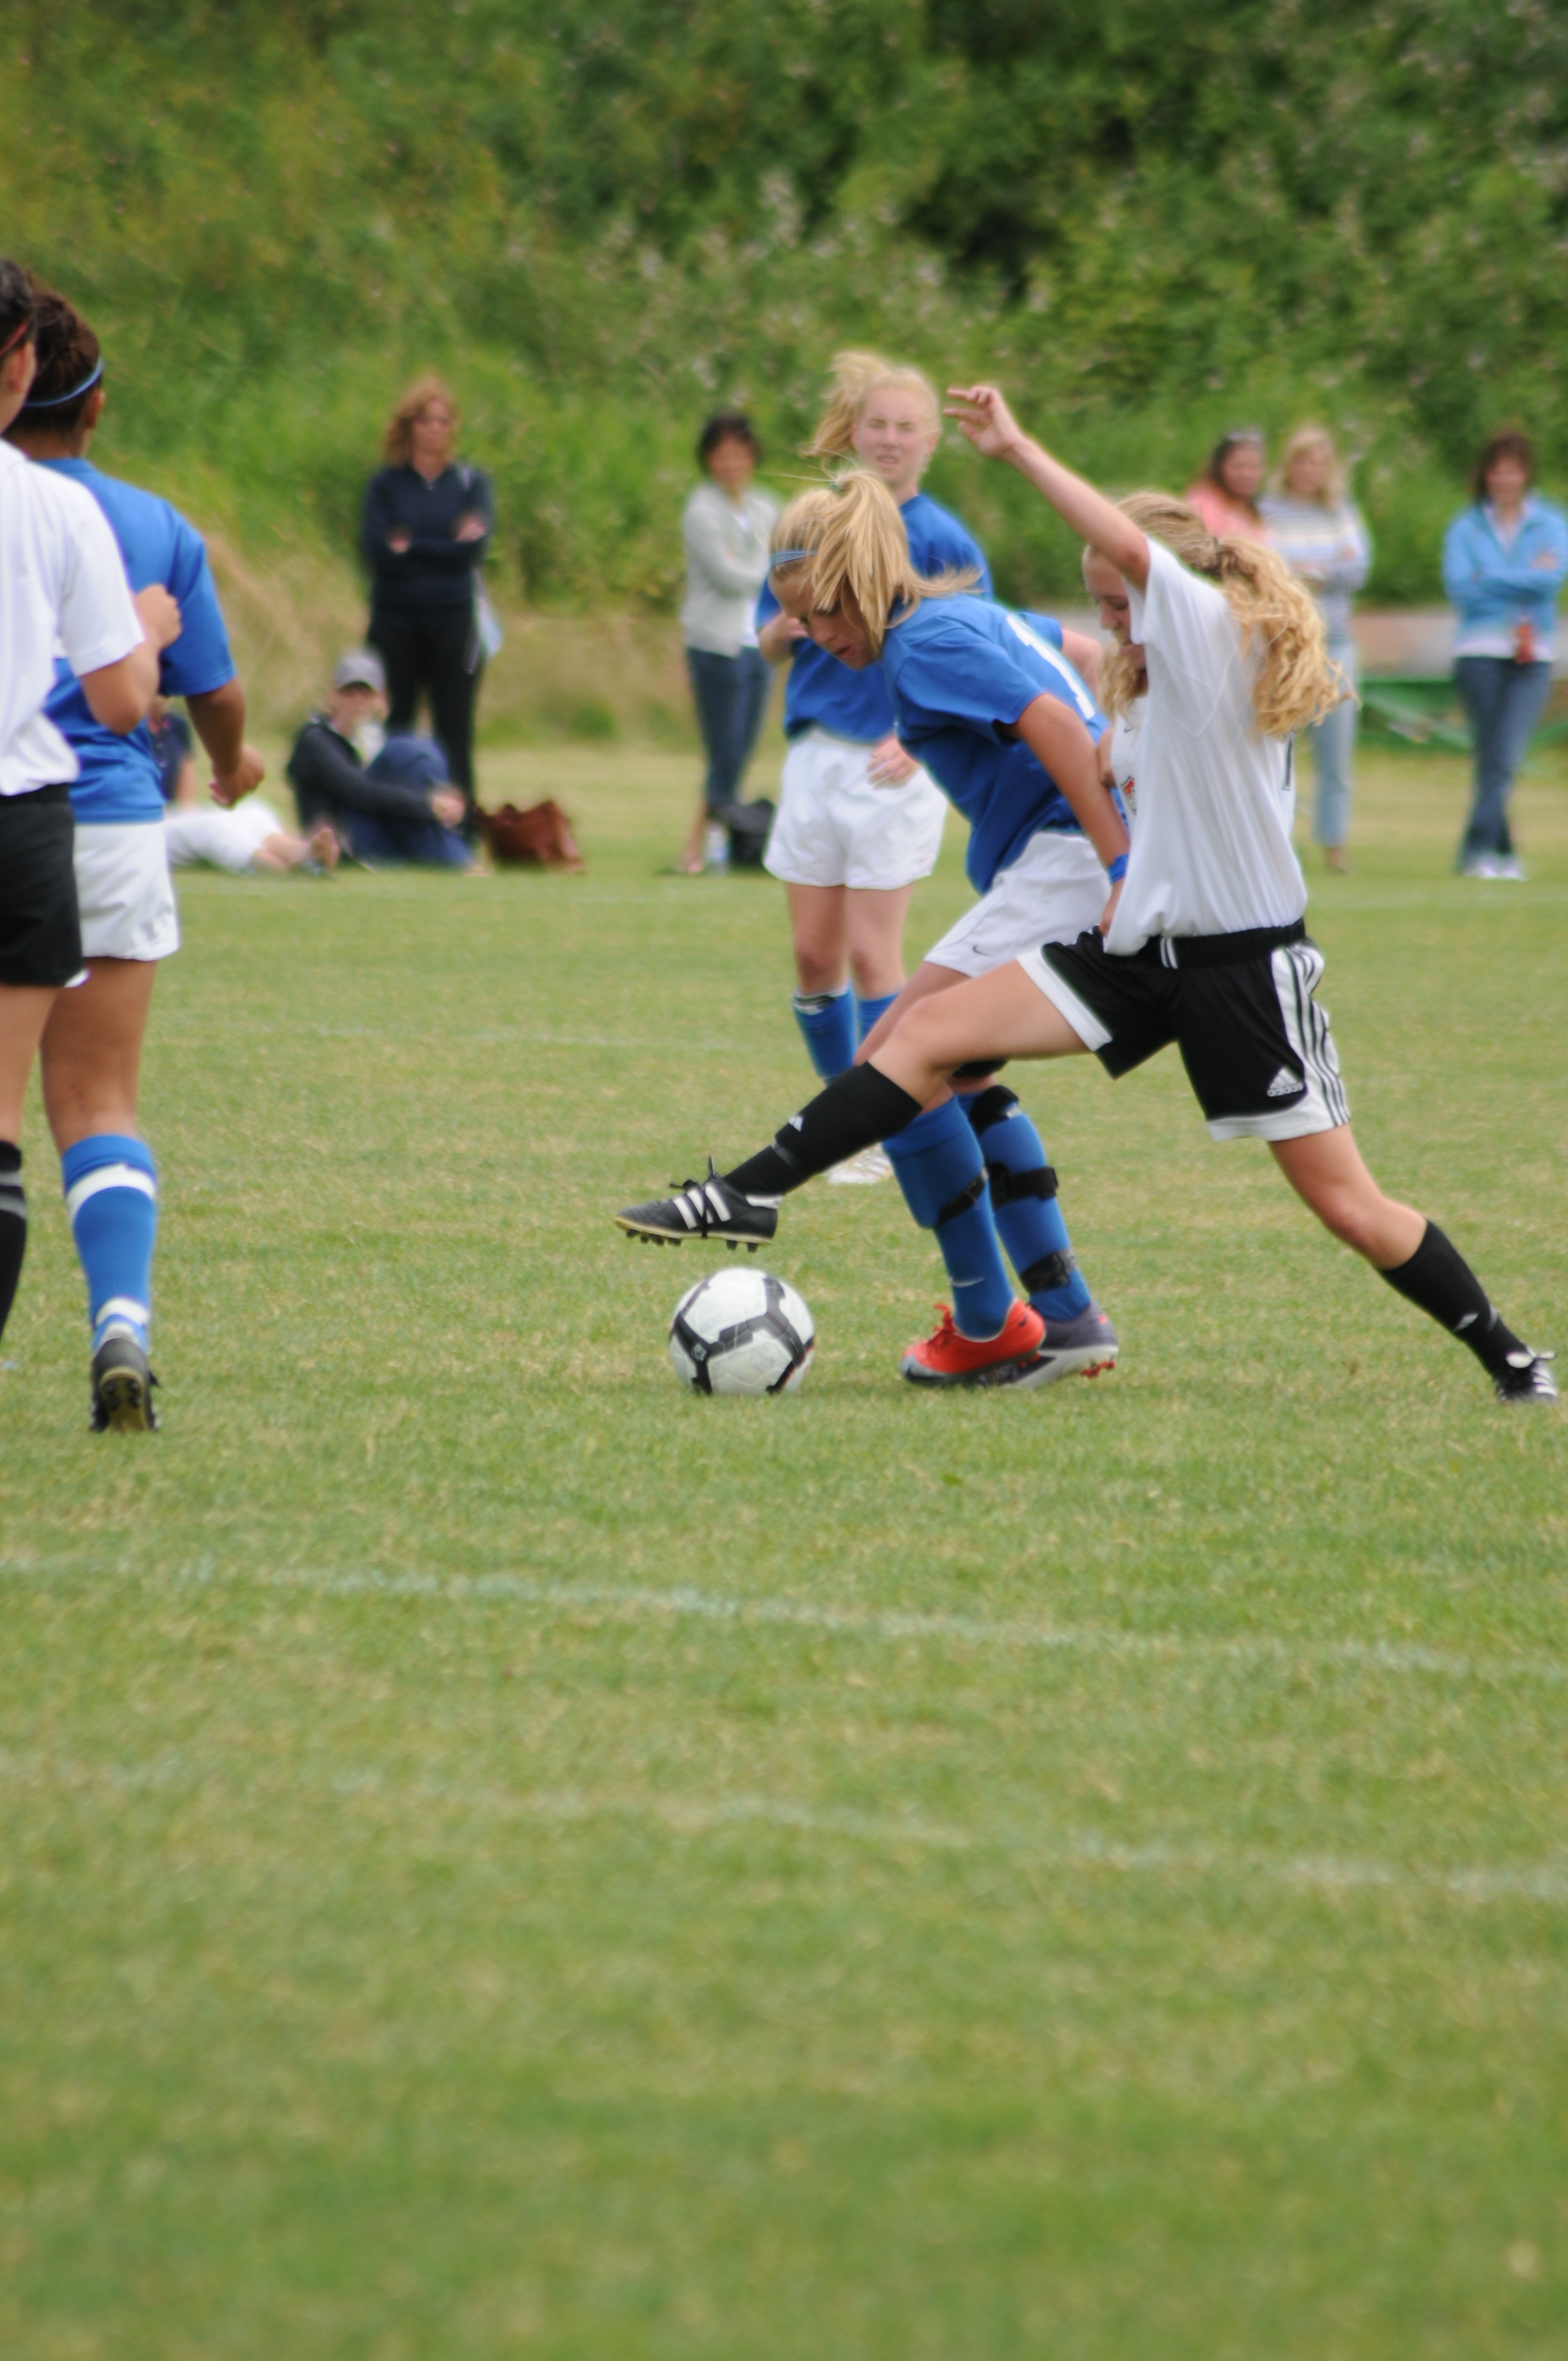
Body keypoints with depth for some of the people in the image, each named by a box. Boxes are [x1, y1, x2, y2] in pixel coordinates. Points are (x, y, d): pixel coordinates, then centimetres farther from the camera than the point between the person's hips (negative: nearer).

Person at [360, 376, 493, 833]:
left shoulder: (471, 482, 7)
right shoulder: (386, 485, 8)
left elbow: (474, 549, -6)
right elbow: (375, 550, -6)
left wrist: (410, 547, -5)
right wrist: (445, 547, -8)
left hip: (454, 620, -1)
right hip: (395, 619, 1)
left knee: (454, 729, -3)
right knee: (393, 727, -2)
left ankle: (462, 825, -2)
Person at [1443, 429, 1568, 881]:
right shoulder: (1467, 527, 7)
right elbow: (1459, 586, -7)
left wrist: (1489, 580, -8)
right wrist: (1524, 580, -6)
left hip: (1532, 656, 0)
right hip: (1479, 652, 0)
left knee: (1505, 757, -11)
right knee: (1493, 757, -3)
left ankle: (1477, 850, -9)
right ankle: (1503, 851, -1)